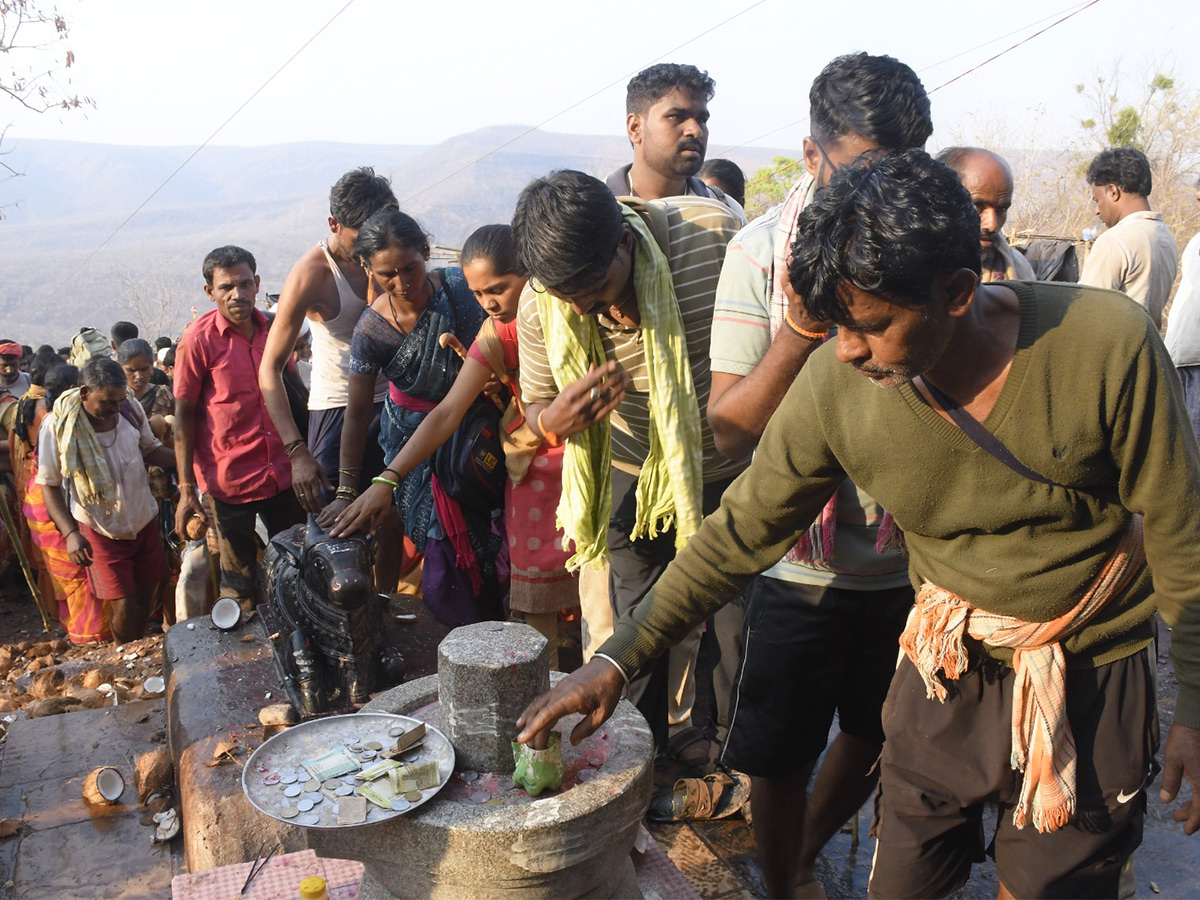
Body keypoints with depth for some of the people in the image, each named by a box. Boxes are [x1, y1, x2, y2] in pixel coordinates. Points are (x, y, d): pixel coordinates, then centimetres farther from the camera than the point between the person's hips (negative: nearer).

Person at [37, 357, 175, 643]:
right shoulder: (58, 425, -19)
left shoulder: (131, 409, -12)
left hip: (145, 520, 4)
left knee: (150, 591, 14)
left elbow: (149, 449, 7)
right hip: (102, 530, -3)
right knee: (123, 606, -4)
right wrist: (70, 532, -22)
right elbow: (49, 485, -11)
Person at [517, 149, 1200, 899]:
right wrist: (616, 660, -13)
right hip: (948, 661, 1)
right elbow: (742, 531, -11)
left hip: (1090, 670, -1)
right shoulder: (835, 385, -18)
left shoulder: (1108, 345, -23)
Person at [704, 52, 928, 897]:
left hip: (909, 560, 4)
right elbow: (730, 430, -14)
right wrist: (802, 324, -26)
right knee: (781, 756, 12)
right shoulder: (764, 250, -10)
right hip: (802, 564, -3)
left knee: (878, 739, 23)